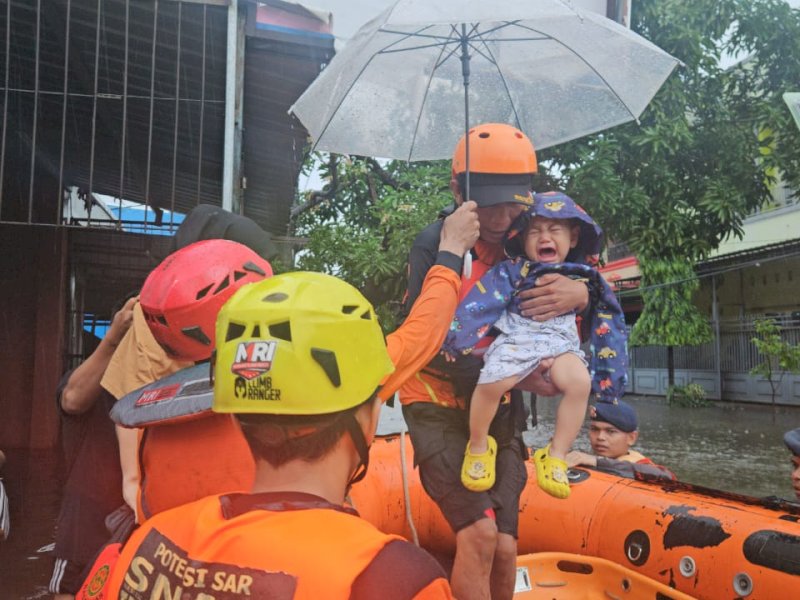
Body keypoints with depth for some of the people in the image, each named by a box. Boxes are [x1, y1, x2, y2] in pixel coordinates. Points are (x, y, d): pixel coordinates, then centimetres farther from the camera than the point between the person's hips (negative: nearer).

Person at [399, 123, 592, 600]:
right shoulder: (436, 245, -14)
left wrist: (584, 293, -27)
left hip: (501, 411, 4)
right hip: (440, 405, -4)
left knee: (504, 549, 0)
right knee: (480, 531, -20)